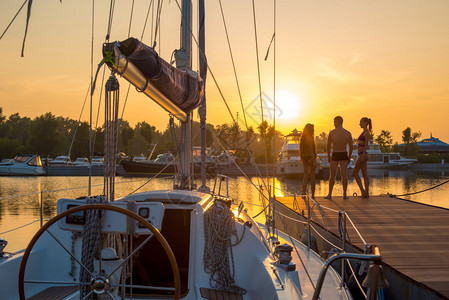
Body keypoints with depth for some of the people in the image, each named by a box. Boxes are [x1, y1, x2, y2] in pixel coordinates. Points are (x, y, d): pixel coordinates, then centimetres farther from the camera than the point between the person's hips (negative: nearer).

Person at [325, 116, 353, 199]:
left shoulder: (332, 132, -9)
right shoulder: (348, 133, -3)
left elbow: (328, 146, -5)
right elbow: (351, 147, 1)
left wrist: (328, 157, 8)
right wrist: (349, 157, 12)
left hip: (335, 155, -1)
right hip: (344, 155, 1)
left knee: (332, 175, 6)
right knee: (344, 175, 3)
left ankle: (329, 194, 7)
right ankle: (344, 194, -1)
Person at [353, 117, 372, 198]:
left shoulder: (367, 132, -9)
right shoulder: (364, 133, 19)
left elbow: (366, 145, -18)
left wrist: (363, 155, -24)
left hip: (362, 154, -10)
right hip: (361, 155, 10)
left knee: (355, 173, -7)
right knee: (365, 175, 6)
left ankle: (362, 190, -10)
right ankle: (367, 193, 5)